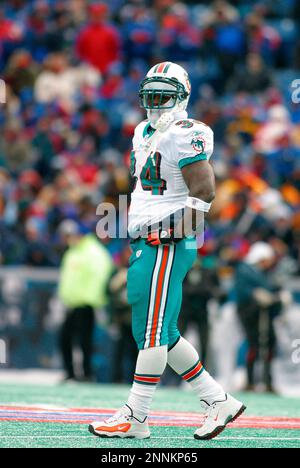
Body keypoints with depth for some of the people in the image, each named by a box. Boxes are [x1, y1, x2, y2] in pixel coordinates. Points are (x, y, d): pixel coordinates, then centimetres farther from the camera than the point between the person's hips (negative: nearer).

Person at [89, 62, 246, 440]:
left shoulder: (184, 136, -11)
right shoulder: (145, 134, 18)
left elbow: (203, 189, -18)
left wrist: (176, 233, -19)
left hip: (167, 245, -10)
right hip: (146, 243, 10)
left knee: (151, 331, -7)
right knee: (162, 334, 10)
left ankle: (135, 418, -3)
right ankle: (218, 402, 17)